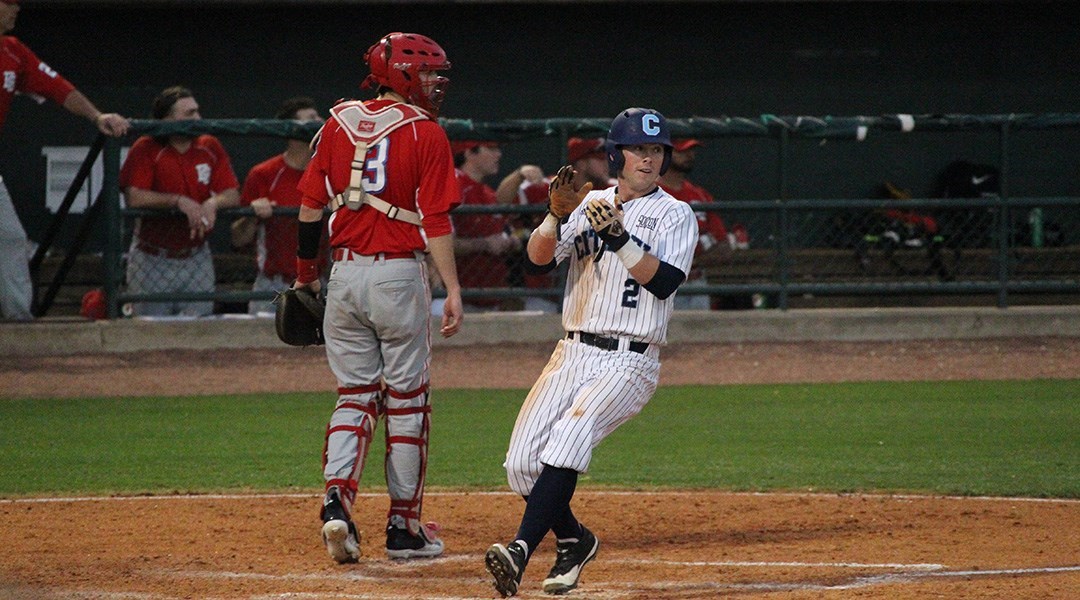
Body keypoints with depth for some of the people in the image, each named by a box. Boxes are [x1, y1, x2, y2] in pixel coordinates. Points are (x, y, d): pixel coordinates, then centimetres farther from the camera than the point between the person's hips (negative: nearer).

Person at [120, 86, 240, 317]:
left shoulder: (210, 148, 3)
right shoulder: (145, 149, -9)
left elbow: (233, 196, 0)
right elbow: (135, 197, -21)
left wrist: (213, 203, -22)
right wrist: (180, 201, -27)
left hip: (196, 259, 4)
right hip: (152, 260, -4)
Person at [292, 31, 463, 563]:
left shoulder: (339, 123, 6)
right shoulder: (425, 133, -7)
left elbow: (311, 204, 10)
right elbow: (436, 220, -12)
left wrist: (305, 272, 20)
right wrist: (452, 289, -11)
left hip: (344, 274, 4)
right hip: (399, 275, -4)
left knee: (354, 395, 11)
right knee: (407, 400, 7)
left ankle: (337, 499, -11)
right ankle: (404, 528, 11)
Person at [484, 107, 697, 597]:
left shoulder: (675, 216, 3)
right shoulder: (592, 204, 14)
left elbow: (664, 281, -14)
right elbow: (538, 260, 2)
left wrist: (618, 236, -24)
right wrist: (556, 215, -16)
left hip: (629, 362, -5)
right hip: (573, 352, 5)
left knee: (570, 436, -29)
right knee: (523, 462, -5)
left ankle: (521, 552, -37)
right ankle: (573, 540, 21)